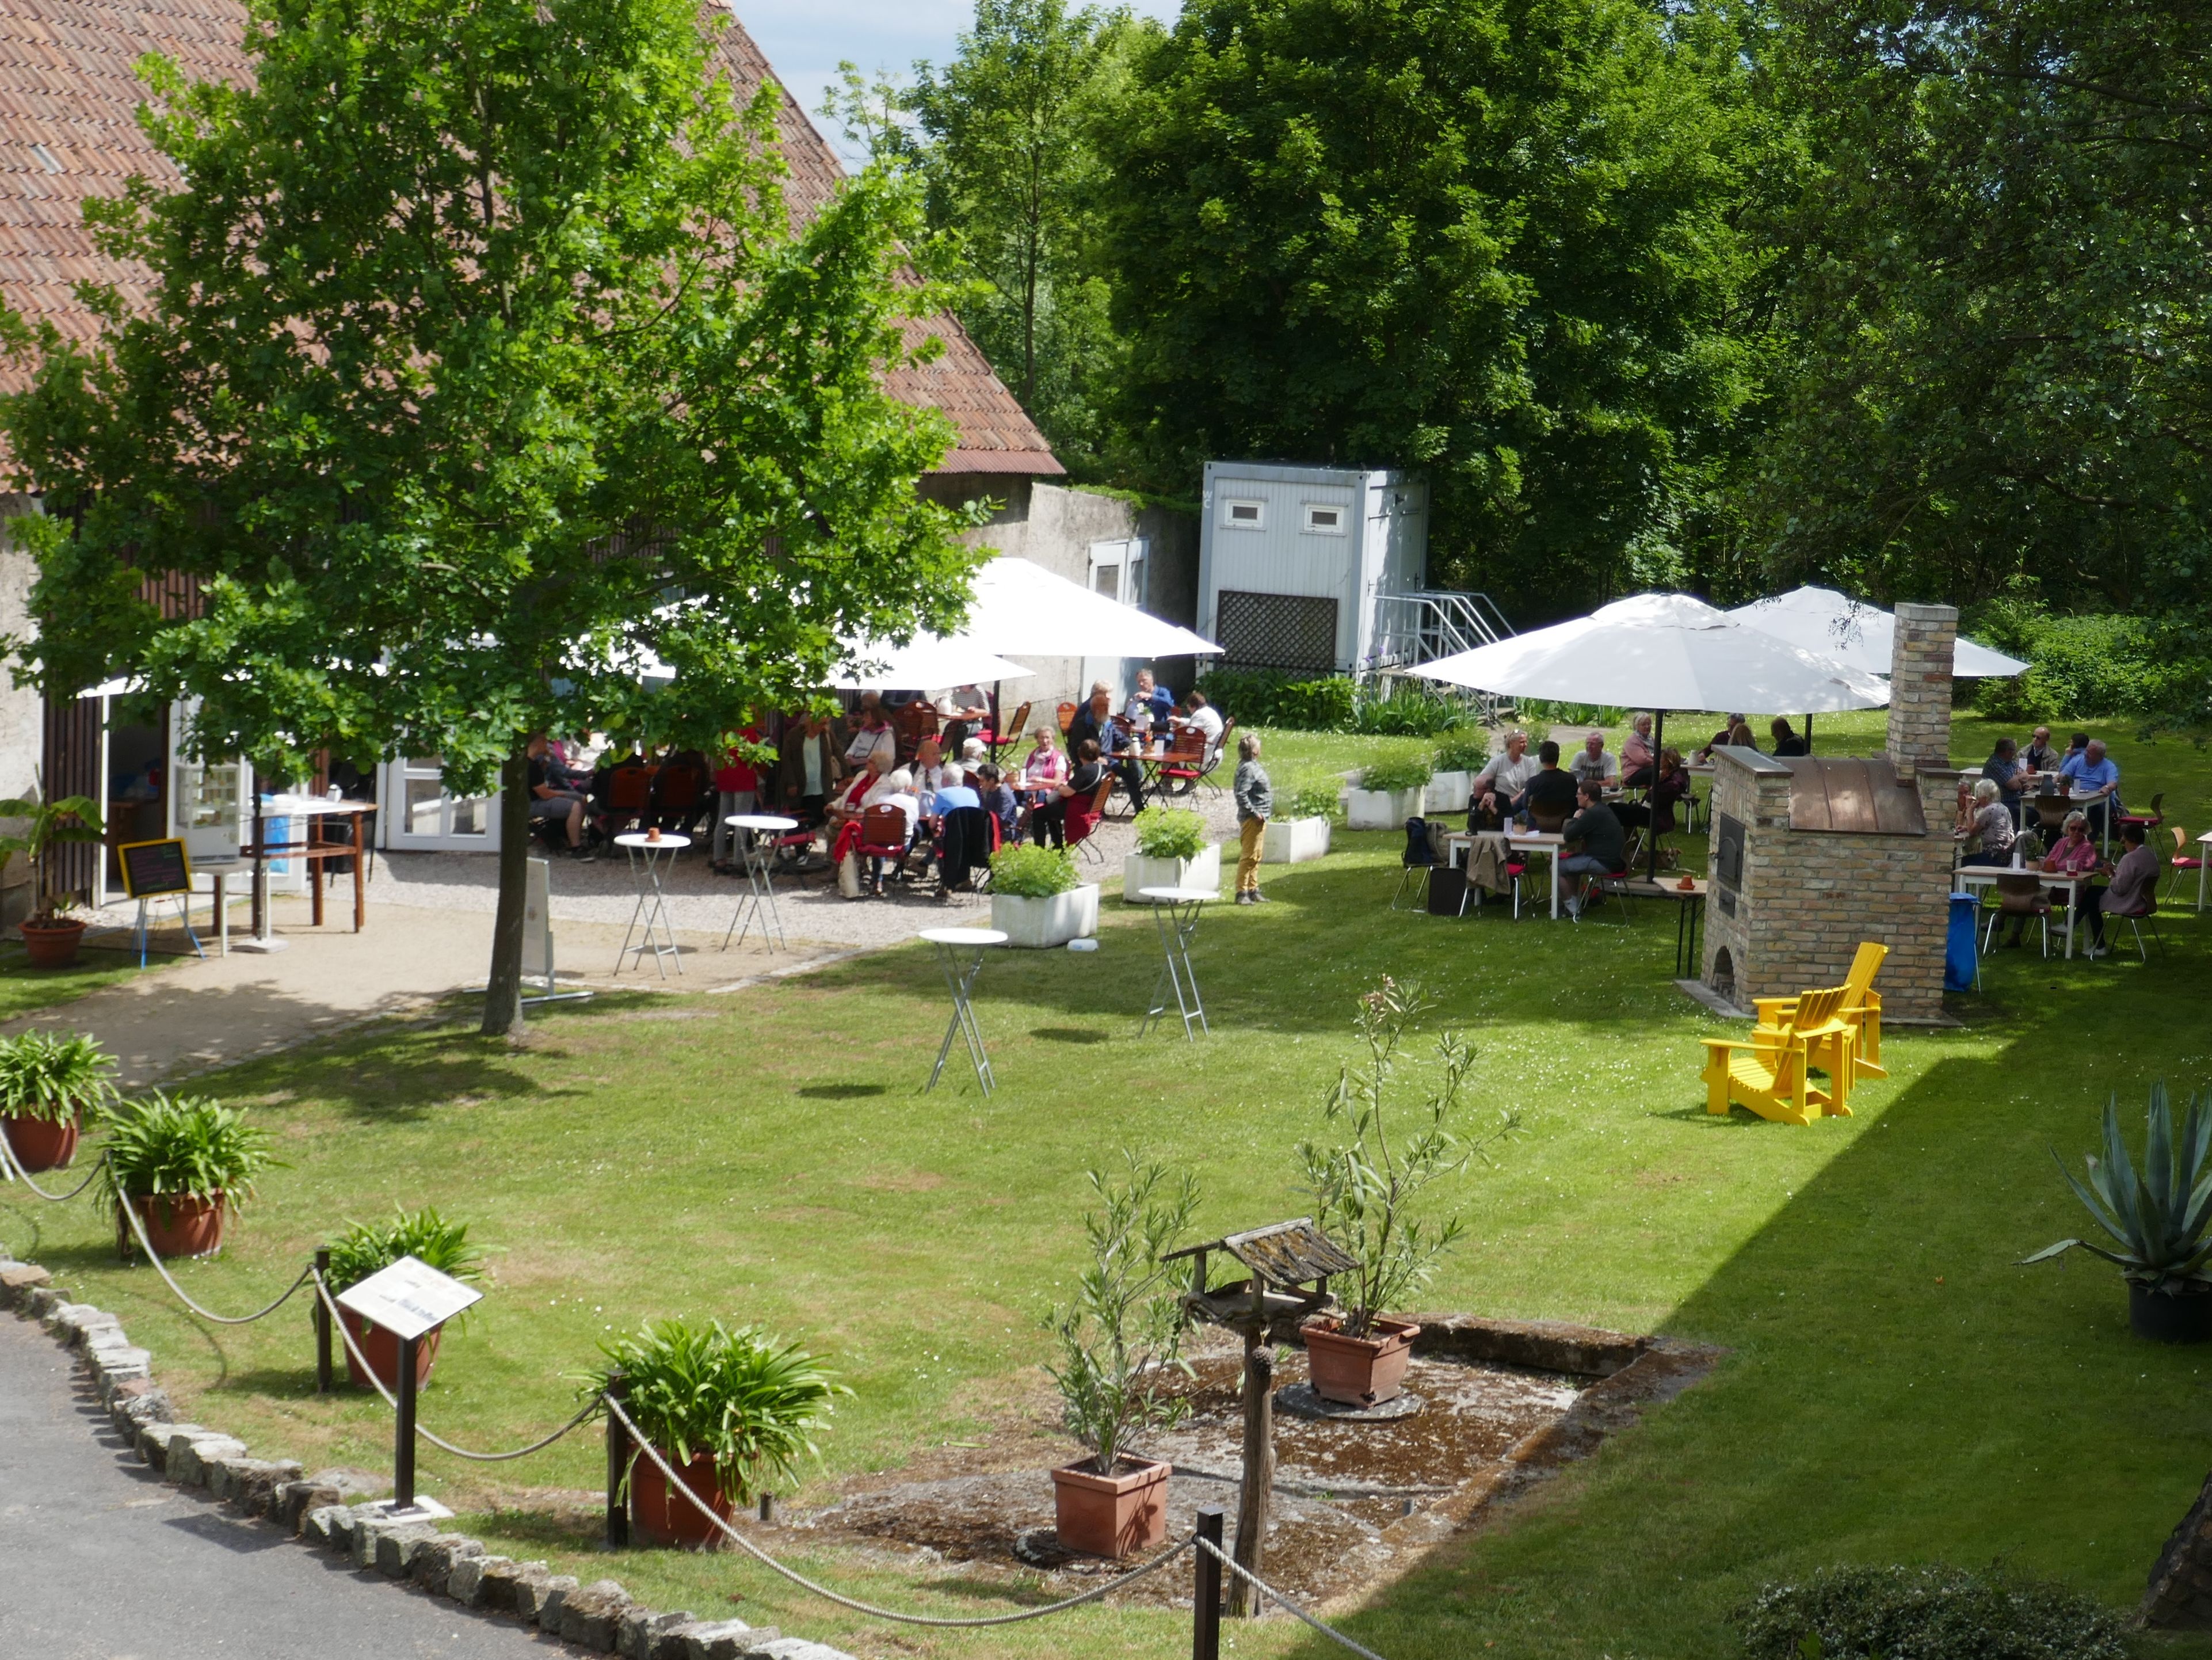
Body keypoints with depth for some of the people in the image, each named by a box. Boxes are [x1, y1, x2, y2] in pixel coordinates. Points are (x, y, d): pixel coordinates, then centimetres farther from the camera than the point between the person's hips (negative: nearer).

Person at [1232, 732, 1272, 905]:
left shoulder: (1254, 766, 13)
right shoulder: (1248, 769, -18)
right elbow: (1241, 795, -25)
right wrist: (1254, 812, -21)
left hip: (1259, 818, 10)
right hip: (1252, 819, -10)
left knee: (1255, 857, 16)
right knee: (1248, 856, -6)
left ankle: (1253, 890, 23)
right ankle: (1242, 892, -3)